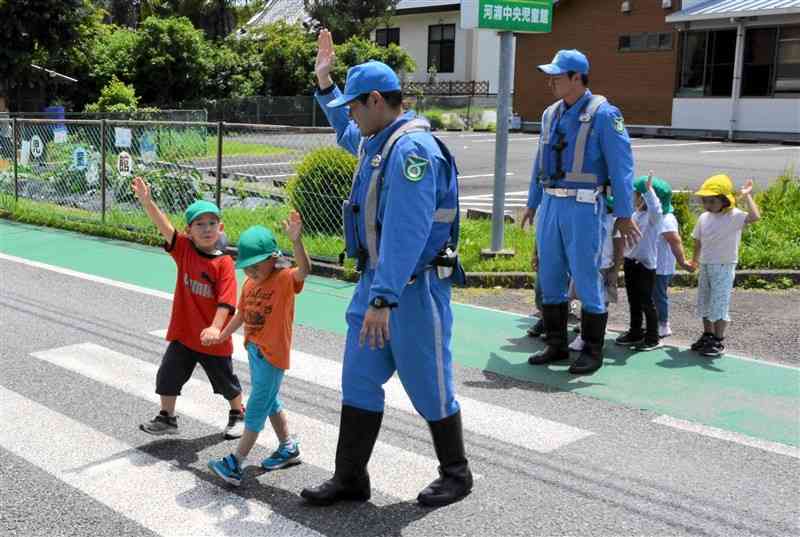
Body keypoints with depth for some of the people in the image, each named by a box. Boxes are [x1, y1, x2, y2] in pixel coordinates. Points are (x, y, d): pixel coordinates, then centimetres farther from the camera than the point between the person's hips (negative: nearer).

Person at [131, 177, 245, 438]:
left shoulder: (224, 262, -15)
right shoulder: (184, 249, -5)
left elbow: (225, 299, -21)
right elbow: (165, 227, -19)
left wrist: (216, 327, -33)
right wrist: (146, 201, -32)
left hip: (212, 337, -3)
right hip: (183, 333, 3)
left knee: (226, 381, 16)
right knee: (168, 376, 8)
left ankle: (238, 415, 40)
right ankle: (167, 418, 28)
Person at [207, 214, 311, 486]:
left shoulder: (285, 280, -17)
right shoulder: (249, 284, 5)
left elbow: (304, 270, -39)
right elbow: (241, 314, 18)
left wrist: (296, 240, -54)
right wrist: (221, 336, 23)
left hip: (273, 354, -8)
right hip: (254, 349, 9)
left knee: (257, 406, -4)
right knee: (269, 401, 20)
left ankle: (235, 463, 1)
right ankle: (288, 448, 36)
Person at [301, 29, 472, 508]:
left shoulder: (412, 149, -21)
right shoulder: (377, 140, 10)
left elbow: (406, 234, -29)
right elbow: (347, 135, 38)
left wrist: (383, 299, -33)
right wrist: (325, 83, 34)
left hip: (414, 288, -9)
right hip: (376, 280, 9)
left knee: (429, 386, 5)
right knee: (359, 381, 10)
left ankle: (457, 475, 25)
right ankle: (350, 478, 21)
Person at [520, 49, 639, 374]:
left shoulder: (603, 115, -9)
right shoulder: (551, 114, 12)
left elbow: (621, 167, -11)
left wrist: (624, 215, -13)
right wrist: (532, 204, 22)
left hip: (584, 207, -7)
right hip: (551, 205, 7)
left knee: (586, 278, -1)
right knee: (550, 277, 10)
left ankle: (593, 351, 12)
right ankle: (556, 345, 22)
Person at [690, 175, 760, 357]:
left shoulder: (734, 216, -14)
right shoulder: (704, 218, 4)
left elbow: (755, 216, -32)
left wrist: (747, 195, -26)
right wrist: (695, 259, 23)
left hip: (724, 268, -6)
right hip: (705, 266, 6)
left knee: (719, 304, -4)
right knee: (704, 303, 14)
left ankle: (718, 341, 6)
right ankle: (708, 335, 28)